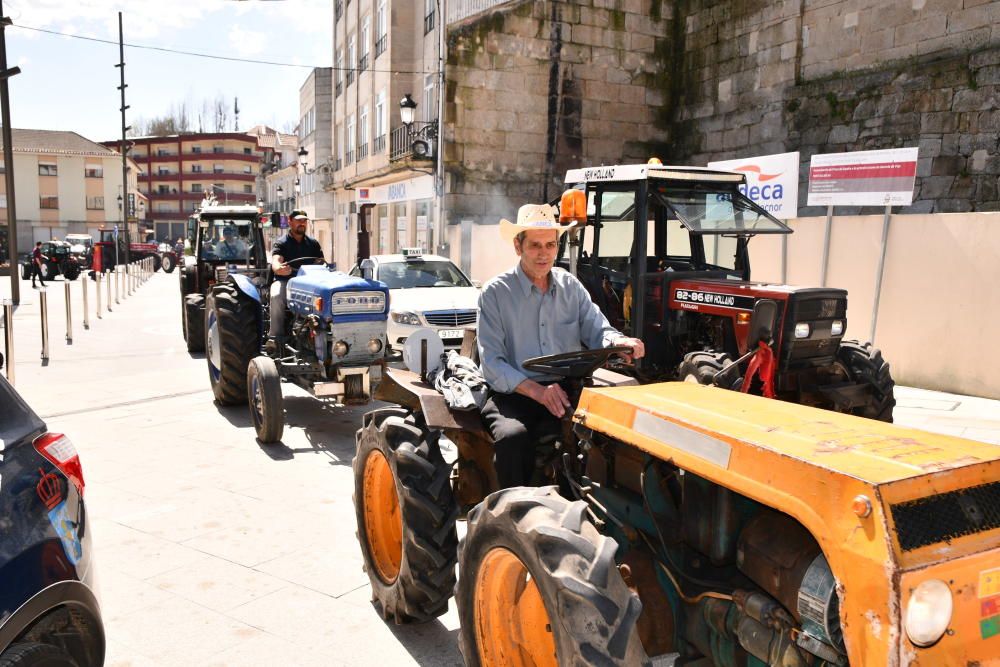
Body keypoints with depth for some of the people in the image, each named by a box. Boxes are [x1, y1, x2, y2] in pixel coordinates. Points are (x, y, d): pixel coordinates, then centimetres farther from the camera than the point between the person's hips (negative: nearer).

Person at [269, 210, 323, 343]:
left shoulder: (313, 243, 17)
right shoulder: (280, 243, 3)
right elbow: (275, 261, -15)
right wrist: (279, 268, -40)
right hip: (284, 280, -2)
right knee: (277, 296, -36)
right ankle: (276, 335, -30)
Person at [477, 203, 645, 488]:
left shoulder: (570, 286, 13)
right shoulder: (495, 293, -1)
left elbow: (597, 330, 8)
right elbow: (492, 365, -7)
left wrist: (620, 342, -17)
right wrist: (536, 390, -22)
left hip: (566, 391, 4)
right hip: (514, 394, -3)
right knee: (513, 436, -35)